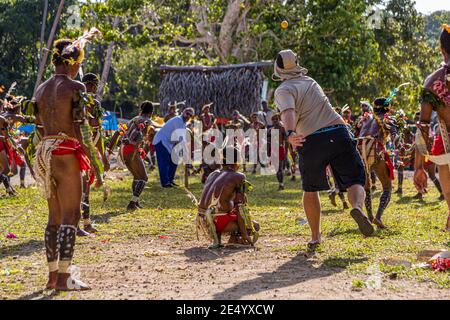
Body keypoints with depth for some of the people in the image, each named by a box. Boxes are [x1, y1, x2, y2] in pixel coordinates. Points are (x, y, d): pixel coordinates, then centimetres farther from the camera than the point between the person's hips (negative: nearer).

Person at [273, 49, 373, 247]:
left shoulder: (284, 90, 2)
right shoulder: (310, 82, 21)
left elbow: (288, 111, -21)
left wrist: (290, 134, -37)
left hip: (311, 141, -3)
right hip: (338, 133, 3)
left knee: (310, 190, 18)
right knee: (355, 181, 3)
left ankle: (315, 236, 21)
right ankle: (357, 207, -30)